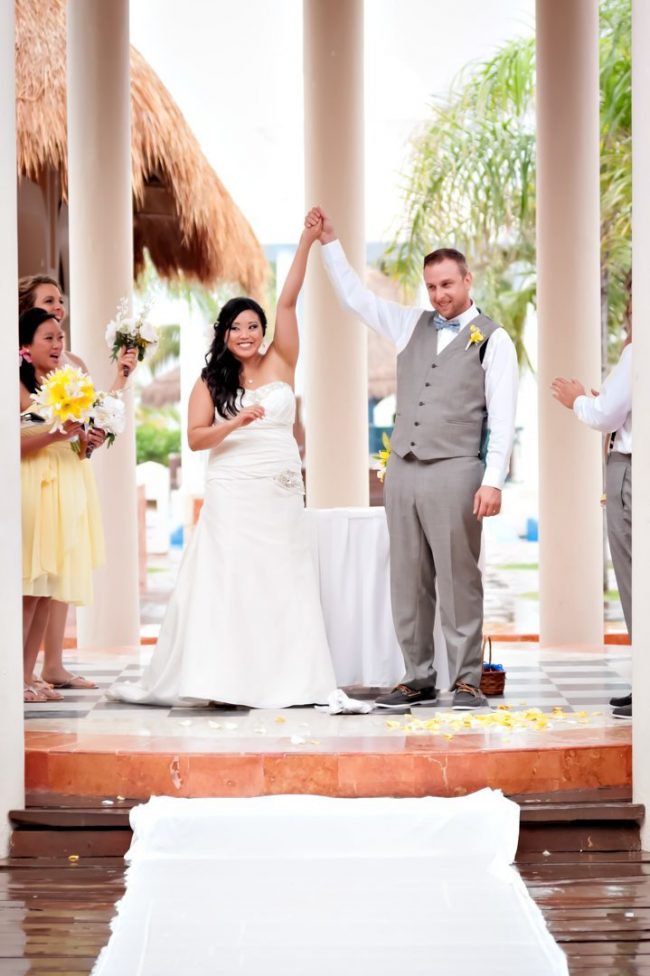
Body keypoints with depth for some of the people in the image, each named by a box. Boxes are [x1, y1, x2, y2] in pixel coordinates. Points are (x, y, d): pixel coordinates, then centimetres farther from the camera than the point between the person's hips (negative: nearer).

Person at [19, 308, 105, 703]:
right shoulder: (19, 388, -7)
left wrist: (86, 439, 4)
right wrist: (58, 432, -21)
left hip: (66, 490, 8)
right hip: (33, 488, -8)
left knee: (48, 588, 7)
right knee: (28, 587, -8)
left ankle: (29, 675, 11)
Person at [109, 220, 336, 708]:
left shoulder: (279, 364, 7)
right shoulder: (211, 382, 6)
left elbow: (288, 304, -1)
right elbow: (196, 437, -2)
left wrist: (307, 244, -7)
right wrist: (236, 423, -19)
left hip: (282, 493, 2)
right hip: (232, 494, -2)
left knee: (280, 581, 1)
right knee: (227, 579, -7)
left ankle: (282, 678, 4)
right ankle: (221, 677, -7)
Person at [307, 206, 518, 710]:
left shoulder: (492, 339, 0)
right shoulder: (412, 325, 16)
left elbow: (502, 418, -5)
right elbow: (355, 297, 24)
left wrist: (493, 480, -13)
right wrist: (329, 242, 19)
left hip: (455, 472, -5)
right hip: (403, 470, 5)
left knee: (458, 580, -4)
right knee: (408, 581, 7)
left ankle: (467, 681, 2)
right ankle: (418, 678, 13)